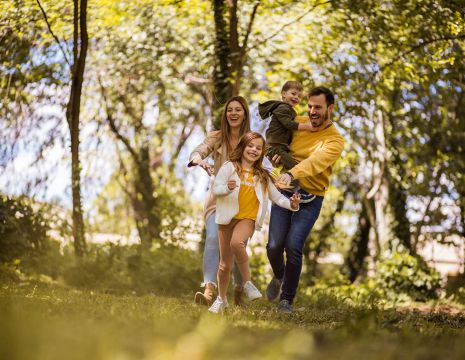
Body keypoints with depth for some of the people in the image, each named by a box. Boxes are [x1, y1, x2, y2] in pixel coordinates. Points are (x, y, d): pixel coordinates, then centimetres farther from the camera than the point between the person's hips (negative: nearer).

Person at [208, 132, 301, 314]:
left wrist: (291, 204, -9)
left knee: (237, 242, -34)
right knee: (225, 264, 7)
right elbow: (216, 188, -9)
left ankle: (247, 282, -17)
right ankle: (221, 299, 27)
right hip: (228, 217, 0)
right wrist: (227, 188, -31)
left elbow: (277, 197, 11)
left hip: (248, 218, 0)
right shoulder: (229, 167, 0)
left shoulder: (262, 176, 11)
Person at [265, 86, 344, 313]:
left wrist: (291, 174, -47)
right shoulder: (297, 123, 4)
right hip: (284, 192, 3)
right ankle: (279, 276, 28)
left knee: (293, 246, -17)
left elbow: (316, 161, -29)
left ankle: (287, 299, 3)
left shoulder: (335, 141, -9)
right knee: (274, 246, -8)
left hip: (310, 199, -3)